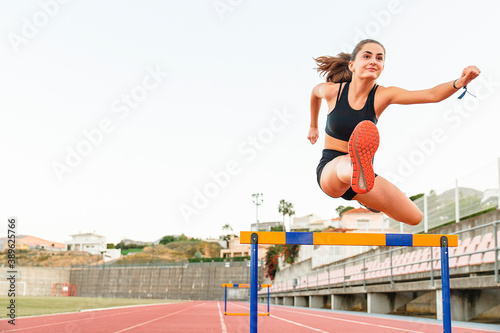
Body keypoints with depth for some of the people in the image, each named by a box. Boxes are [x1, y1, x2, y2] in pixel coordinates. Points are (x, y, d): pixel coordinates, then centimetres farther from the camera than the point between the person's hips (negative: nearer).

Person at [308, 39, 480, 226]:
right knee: (346, 163, -40)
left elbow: (432, 95, -26)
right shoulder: (332, 91, -9)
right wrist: (313, 126, 31)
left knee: (414, 217, 5)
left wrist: (460, 83, -44)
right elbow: (315, 92, 18)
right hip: (330, 170, -3)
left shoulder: (382, 96, -11)